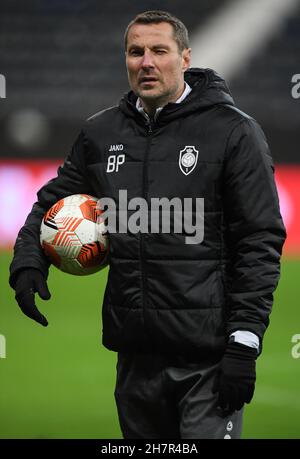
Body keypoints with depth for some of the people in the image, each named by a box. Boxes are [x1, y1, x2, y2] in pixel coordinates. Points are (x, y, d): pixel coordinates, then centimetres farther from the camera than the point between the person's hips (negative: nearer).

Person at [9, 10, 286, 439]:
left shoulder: (233, 131, -4)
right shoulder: (100, 132, 11)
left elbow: (260, 240, -7)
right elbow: (53, 203, 24)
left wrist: (244, 342, -13)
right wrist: (28, 261, 3)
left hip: (208, 359, -5)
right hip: (135, 355, 5)